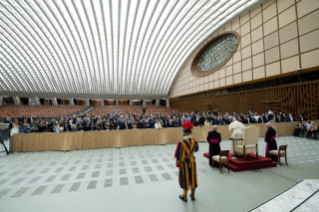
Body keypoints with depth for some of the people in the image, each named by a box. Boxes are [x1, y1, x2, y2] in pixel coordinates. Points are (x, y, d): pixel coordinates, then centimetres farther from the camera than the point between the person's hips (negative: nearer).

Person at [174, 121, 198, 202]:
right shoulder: (194, 141, -10)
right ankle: (193, 195, 34)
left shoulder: (181, 143, -24)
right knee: (192, 178, 18)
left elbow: (179, 154, -17)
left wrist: (178, 163, -3)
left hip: (184, 162, -4)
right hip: (192, 161, 4)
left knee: (185, 179, 11)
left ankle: (185, 196, 27)